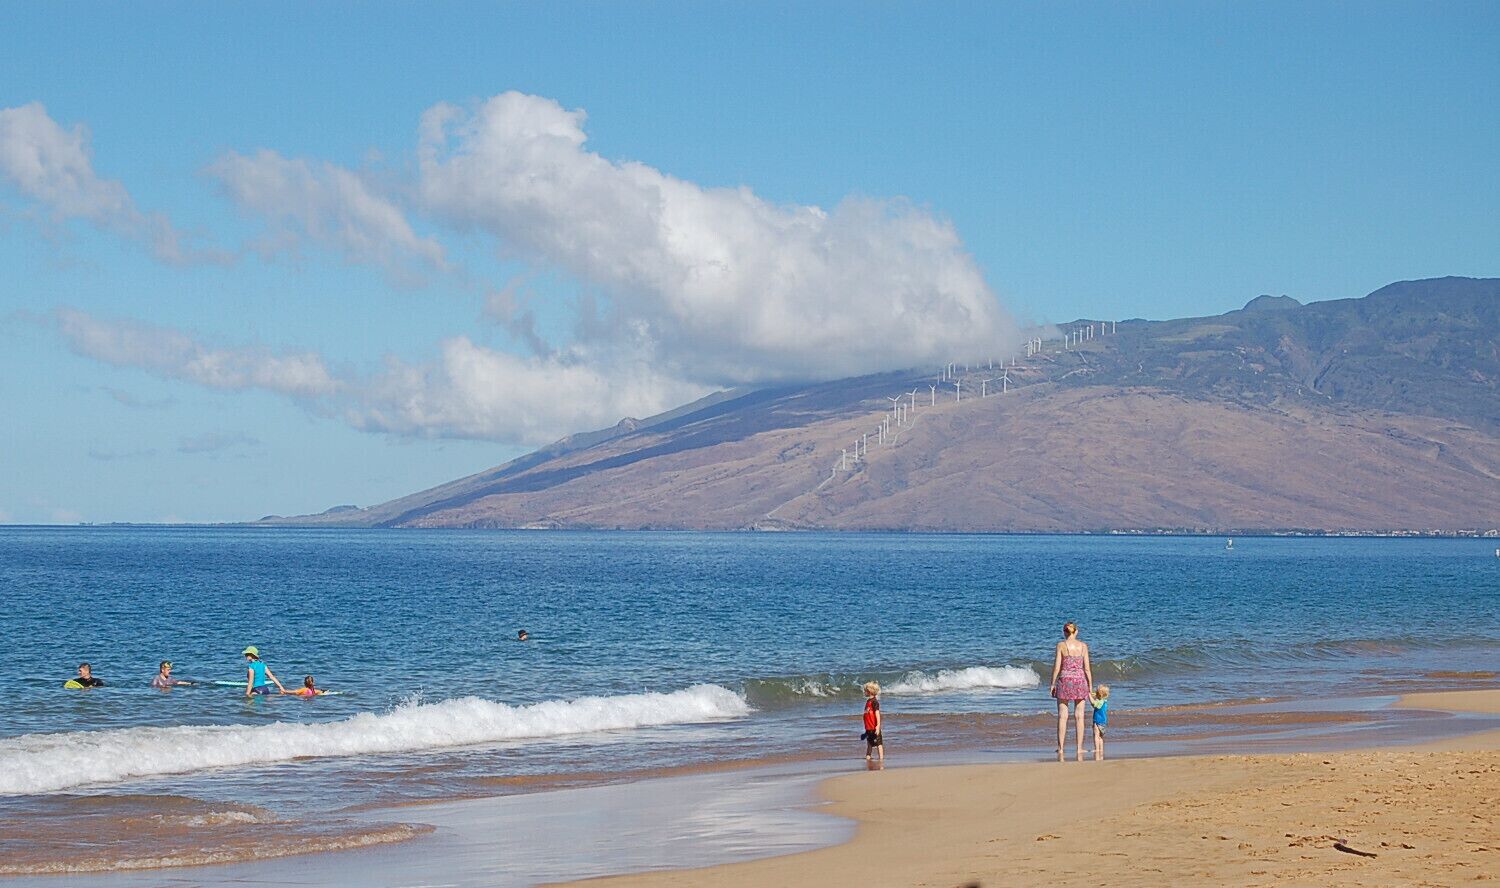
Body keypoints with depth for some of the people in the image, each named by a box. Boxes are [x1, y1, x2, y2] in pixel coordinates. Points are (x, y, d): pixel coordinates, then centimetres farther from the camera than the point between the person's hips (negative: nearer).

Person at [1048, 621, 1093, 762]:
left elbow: (1057, 666, -6)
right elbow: (1087, 668, 1)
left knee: (1062, 716, 2)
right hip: (1080, 680, 1)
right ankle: (1079, 749, 5)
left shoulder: (1061, 645, -3)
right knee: (1079, 716, 6)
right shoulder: (1083, 646, 2)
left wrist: (1053, 684, 1)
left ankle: (1061, 748, -1)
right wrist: (1090, 686, 9)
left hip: (1065, 680, -1)